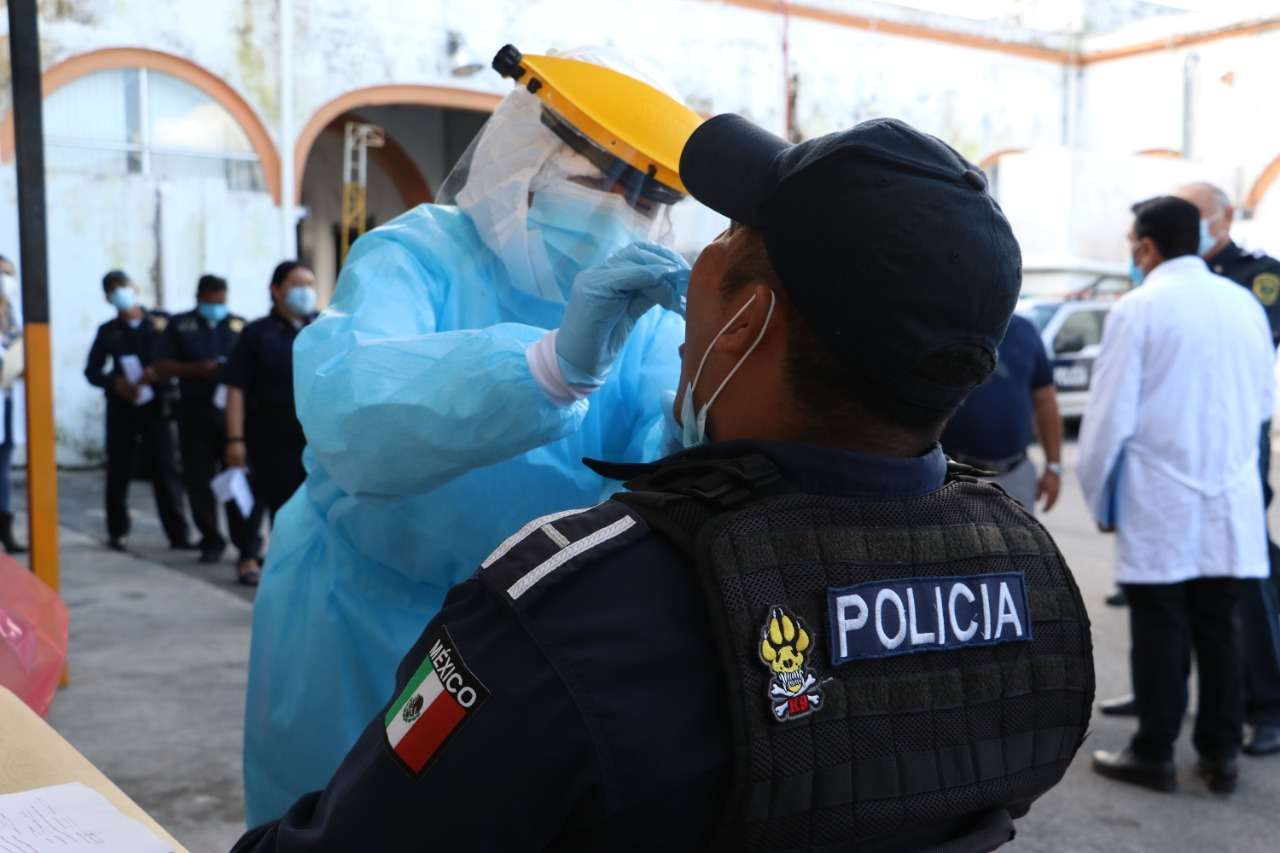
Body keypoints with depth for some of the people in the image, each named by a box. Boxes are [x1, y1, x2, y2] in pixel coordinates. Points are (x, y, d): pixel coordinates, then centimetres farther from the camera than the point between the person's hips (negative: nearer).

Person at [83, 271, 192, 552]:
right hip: (121, 408, 2)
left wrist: (159, 373, -18)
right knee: (118, 471, 4)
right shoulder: (107, 331, 8)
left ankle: (178, 534, -2)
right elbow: (92, 371, 8)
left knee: (165, 469, -4)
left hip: (155, 405, -2)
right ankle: (117, 532, 16)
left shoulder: (161, 321, 3)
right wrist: (114, 382, -11)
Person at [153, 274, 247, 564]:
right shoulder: (180, 325, 9)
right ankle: (211, 541, 14)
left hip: (233, 410, -1)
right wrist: (196, 369, -12)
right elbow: (161, 366, 4)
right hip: (195, 413, 1)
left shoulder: (239, 326, 9)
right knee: (199, 479, 3)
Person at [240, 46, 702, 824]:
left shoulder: (645, 303, -5)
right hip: (362, 618, -3)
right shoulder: (415, 256, -18)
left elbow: (661, 463, -21)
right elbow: (348, 421, -38)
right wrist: (558, 360, -52)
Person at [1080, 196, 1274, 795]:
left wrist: (1099, 496, 1)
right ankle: (1220, 755, 19)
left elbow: (1109, 413, -9)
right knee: (1218, 630, 12)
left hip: (1159, 501, -5)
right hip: (1231, 501, 5)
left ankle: (1154, 755, 13)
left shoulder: (1138, 308, -10)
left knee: (1160, 633, 3)